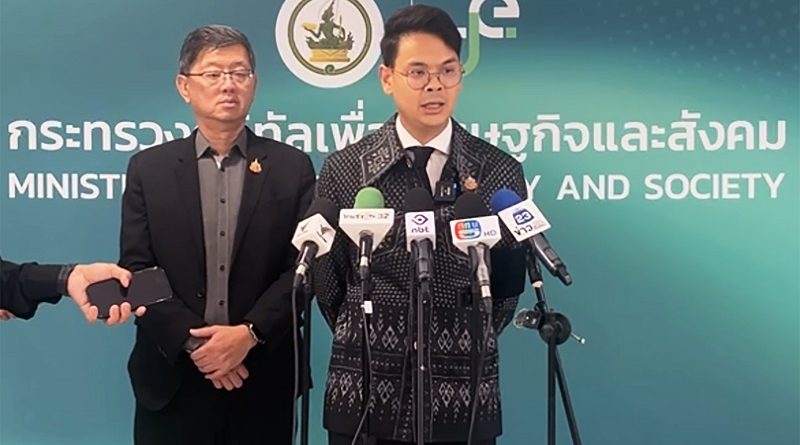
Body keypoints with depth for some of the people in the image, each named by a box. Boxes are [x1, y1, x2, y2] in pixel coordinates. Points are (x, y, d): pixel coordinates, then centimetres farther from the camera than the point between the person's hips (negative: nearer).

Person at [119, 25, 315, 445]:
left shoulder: (291, 167, 3)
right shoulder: (148, 168, 4)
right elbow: (136, 269, -2)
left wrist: (249, 333, -15)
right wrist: (192, 342, -13)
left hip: (263, 380, 0)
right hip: (172, 377, 0)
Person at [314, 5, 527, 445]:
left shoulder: (500, 171, -2)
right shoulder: (344, 168, -2)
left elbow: (509, 283, 5)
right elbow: (328, 281, 6)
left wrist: (466, 347, 1)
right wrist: (370, 346, 11)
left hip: (466, 397, 0)